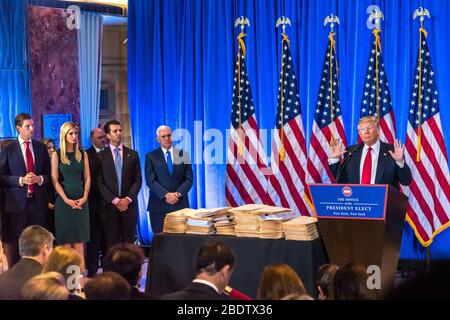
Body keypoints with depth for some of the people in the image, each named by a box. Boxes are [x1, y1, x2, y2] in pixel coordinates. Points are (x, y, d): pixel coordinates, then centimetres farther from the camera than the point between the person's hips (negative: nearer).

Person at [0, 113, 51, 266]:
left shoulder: (41, 147, 10)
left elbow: (48, 173, 13)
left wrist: (40, 179, -8)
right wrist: (21, 180, -15)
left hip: (38, 201, 3)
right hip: (17, 202, -3)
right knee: (16, 243, 1)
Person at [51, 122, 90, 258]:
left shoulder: (83, 155, 10)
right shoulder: (56, 155, 0)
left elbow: (87, 178, 8)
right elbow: (54, 180, -4)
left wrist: (85, 197, -6)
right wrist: (66, 199, -12)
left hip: (81, 201, 3)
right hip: (64, 200, -3)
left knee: (79, 239, 2)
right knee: (65, 238, -2)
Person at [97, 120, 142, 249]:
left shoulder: (133, 154, 9)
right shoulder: (101, 156, 3)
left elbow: (138, 179, 5)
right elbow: (100, 182, -2)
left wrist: (128, 199, -8)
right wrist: (115, 200, -11)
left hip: (129, 204, 1)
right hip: (110, 205, -1)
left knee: (128, 241, 3)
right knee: (112, 241, 0)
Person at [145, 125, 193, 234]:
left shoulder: (183, 155, 10)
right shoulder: (151, 156, 5)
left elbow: (189, 179, 5)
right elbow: (150, 180, -4)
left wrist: (178, 194, -11)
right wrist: (166, 195, -16)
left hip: (180, 204, 1)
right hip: (159, 205, -1)